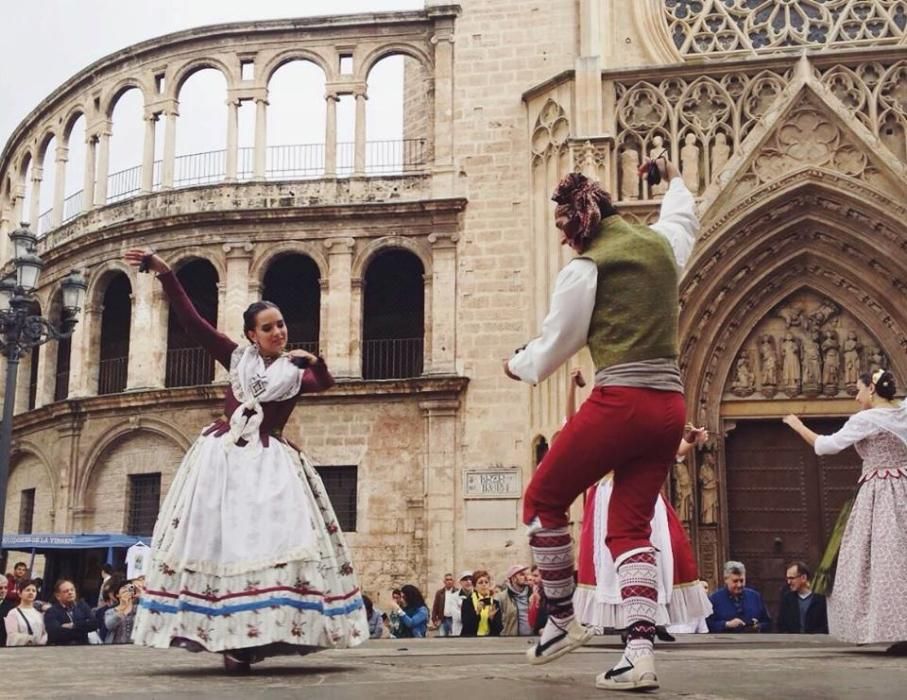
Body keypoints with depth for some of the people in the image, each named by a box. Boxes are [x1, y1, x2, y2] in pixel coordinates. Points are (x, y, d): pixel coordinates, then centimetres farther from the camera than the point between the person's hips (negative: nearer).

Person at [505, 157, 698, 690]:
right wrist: (674, 179, 59)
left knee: (543, 501, 12)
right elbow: (684, 219, 40)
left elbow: (552, 349, 2)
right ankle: (641, 653, -1)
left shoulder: (586, 269, -5)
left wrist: (517, 365, 22)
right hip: (670, 406, 7)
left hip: (620, 402, -7)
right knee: (631, 529, 9)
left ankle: (564, 621, 18)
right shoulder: (662, 243, 13)